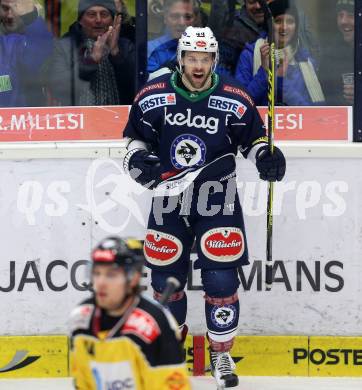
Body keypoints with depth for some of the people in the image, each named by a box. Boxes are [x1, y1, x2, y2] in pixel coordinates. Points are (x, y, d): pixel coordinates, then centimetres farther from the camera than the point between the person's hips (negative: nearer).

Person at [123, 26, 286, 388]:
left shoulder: (234, 100, -8)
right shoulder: (153, 95, -5)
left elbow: (252, 138, 4)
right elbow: (135, 135, 7)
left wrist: (267, 158, -16)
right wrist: (136, 158, -13)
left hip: (217, 200, -2)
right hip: (168, 196, 2)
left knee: (221, 279, -8)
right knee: (165, 277, 9)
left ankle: (221, 354, 10)